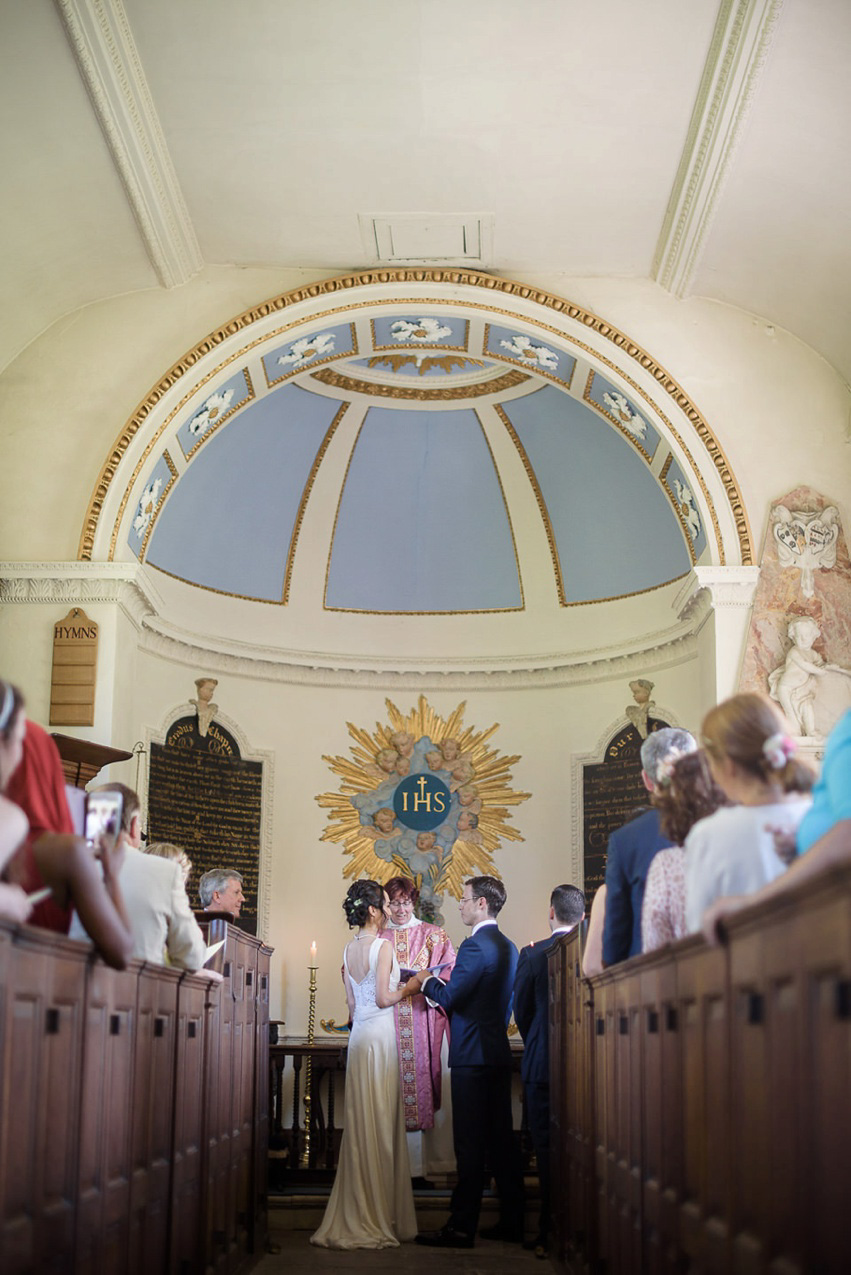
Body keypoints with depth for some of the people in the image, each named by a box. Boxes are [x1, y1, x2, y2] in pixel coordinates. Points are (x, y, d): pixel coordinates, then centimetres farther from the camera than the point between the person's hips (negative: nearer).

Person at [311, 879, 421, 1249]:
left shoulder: (349, 949, 11)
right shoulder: (383, 945, -11)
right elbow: (383, 998, -14)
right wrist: (408, 988, 1)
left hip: (359, 1036, 7)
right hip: (381, 1034, -7)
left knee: (360, 1121, 10)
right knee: (381, 1123, -2)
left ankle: (355, 1215, 14)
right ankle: (380, 1216, 2)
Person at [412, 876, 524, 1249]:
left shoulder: (474, 946, -16)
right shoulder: (509, 948, 13)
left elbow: (448, 998, -18)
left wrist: (426, 981, 1)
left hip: (472, 1057, -9)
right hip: (499, 1054, 9)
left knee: (470, 1144, -5)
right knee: (501, 1139, 12)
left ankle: (461, 1227, -1)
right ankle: (512, 1222, 16)